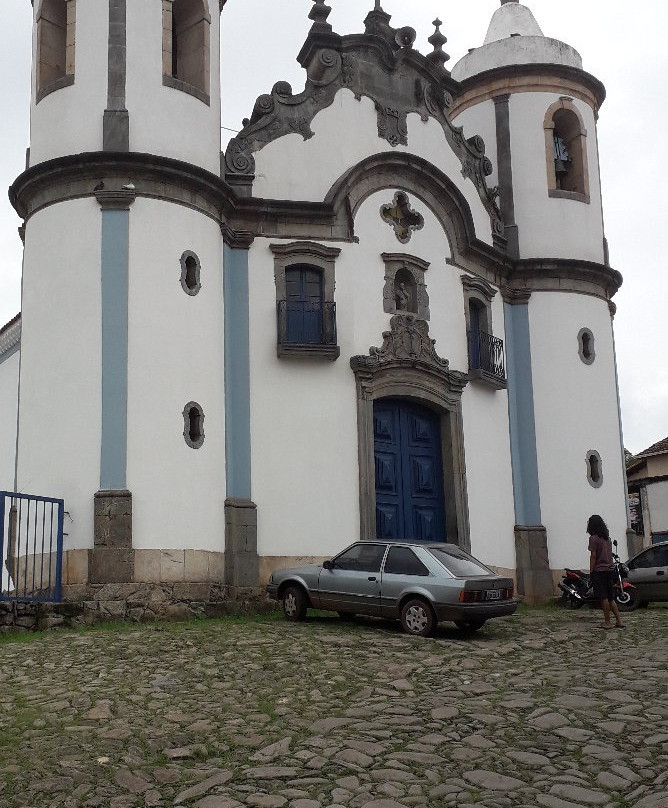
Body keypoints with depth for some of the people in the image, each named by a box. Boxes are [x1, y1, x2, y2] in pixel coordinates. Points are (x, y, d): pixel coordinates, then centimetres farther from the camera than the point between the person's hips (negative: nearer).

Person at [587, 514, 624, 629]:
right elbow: (609, 554, 16)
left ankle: (607, 622, -2)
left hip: (599, 570, -7)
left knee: (604, 597, -4)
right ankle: (619, 621, 8)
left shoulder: (593, 538, -9)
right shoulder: (607, 538, 14)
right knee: (610, 598, 12)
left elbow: (593, 556, -12)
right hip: (610, 569, 8)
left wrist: (591, 571, -9)